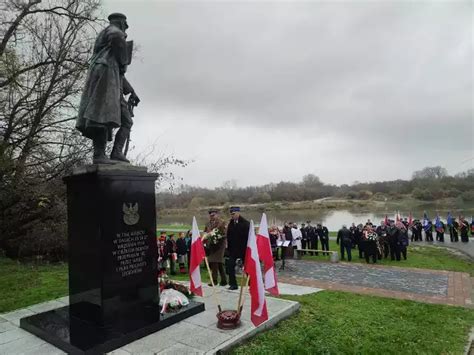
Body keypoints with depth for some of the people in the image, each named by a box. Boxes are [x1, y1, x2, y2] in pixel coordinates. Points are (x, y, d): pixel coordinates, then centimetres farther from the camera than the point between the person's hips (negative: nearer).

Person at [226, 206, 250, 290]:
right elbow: (229, 236, 9)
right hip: (233, 248, 5)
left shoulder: (245, 223, -11)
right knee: (230, 266, -3)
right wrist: (228, 247, 3)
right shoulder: (231, 223, 5)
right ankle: (233, 284, 8)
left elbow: (248, 236, -13)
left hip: (243, 248, -5)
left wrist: (246, 248, -17)